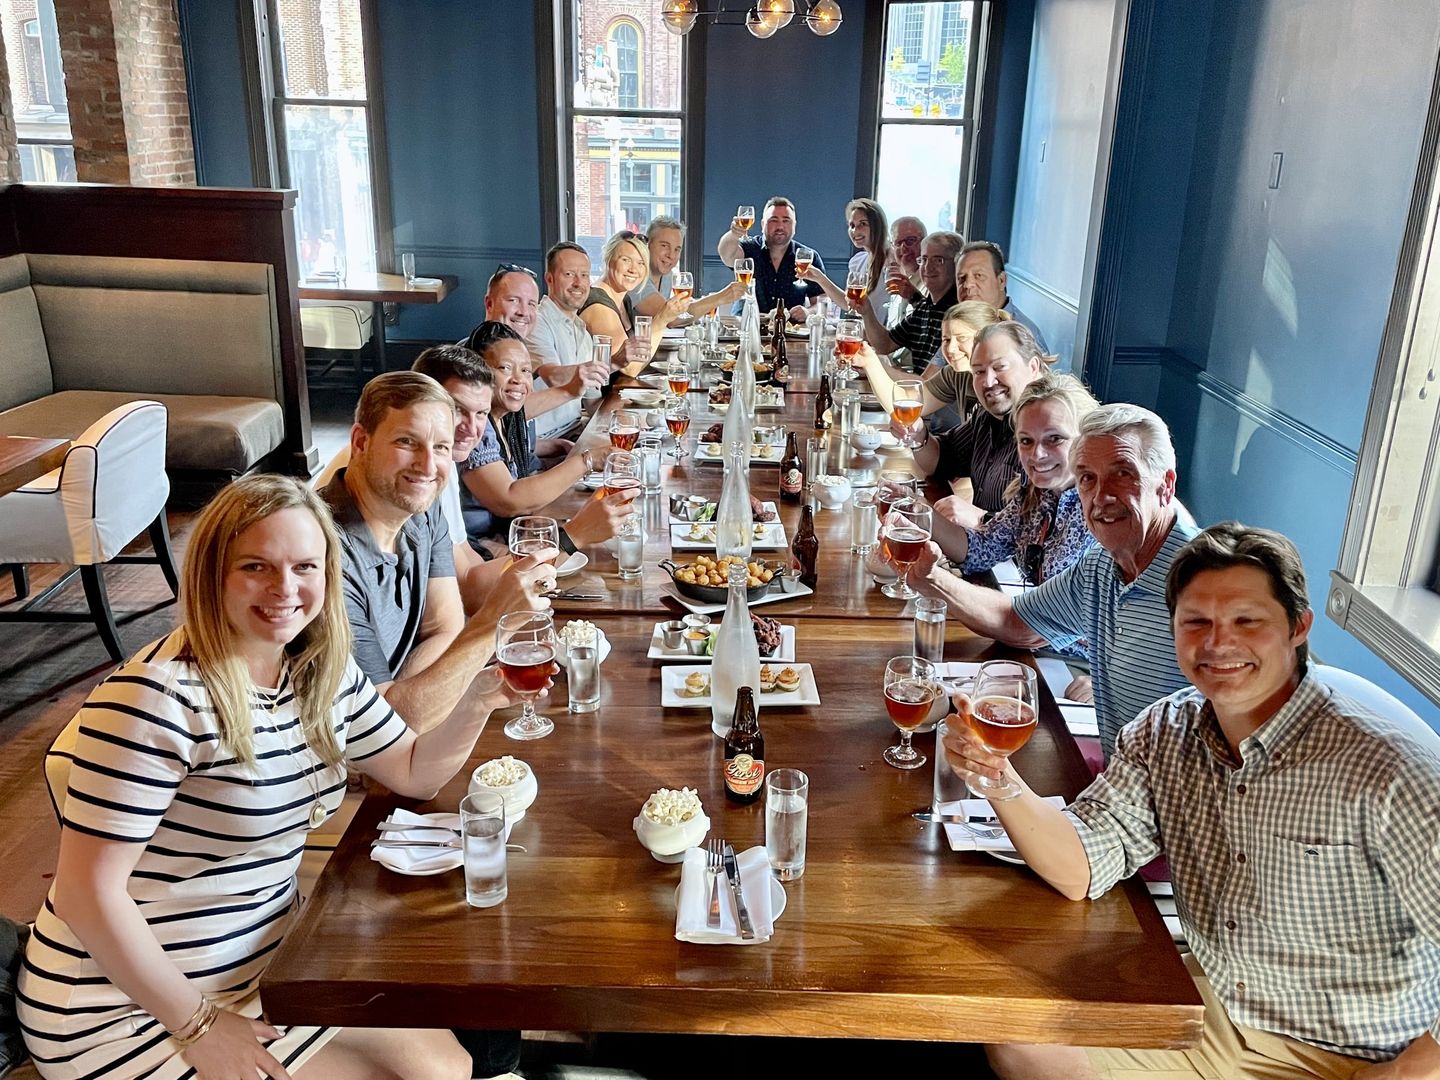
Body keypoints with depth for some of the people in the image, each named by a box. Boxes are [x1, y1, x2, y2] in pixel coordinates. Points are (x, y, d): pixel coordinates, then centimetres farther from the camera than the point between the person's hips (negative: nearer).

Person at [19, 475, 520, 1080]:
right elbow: (86, 891, -22)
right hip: (129, 1011, -7)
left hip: (268, 958, 7)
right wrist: (200, 1026, -16)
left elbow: (414, 772, 10)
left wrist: (480, 701, -9)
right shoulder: (162, 699, -24)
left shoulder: (325, 674, -1)